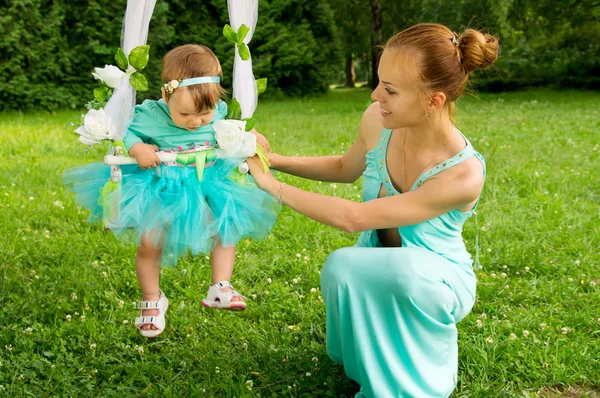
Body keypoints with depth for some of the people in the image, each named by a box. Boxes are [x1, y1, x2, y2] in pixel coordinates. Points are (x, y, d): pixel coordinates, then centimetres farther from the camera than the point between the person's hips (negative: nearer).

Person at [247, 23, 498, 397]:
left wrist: (272, 184, -25)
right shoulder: (377, 120, -15)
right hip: (378, 271, 5)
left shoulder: (464, 174, -32)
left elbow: (353, 218, -33)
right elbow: (346, 169, 10)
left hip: (438, 280, -5)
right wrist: (275, 160, -2)